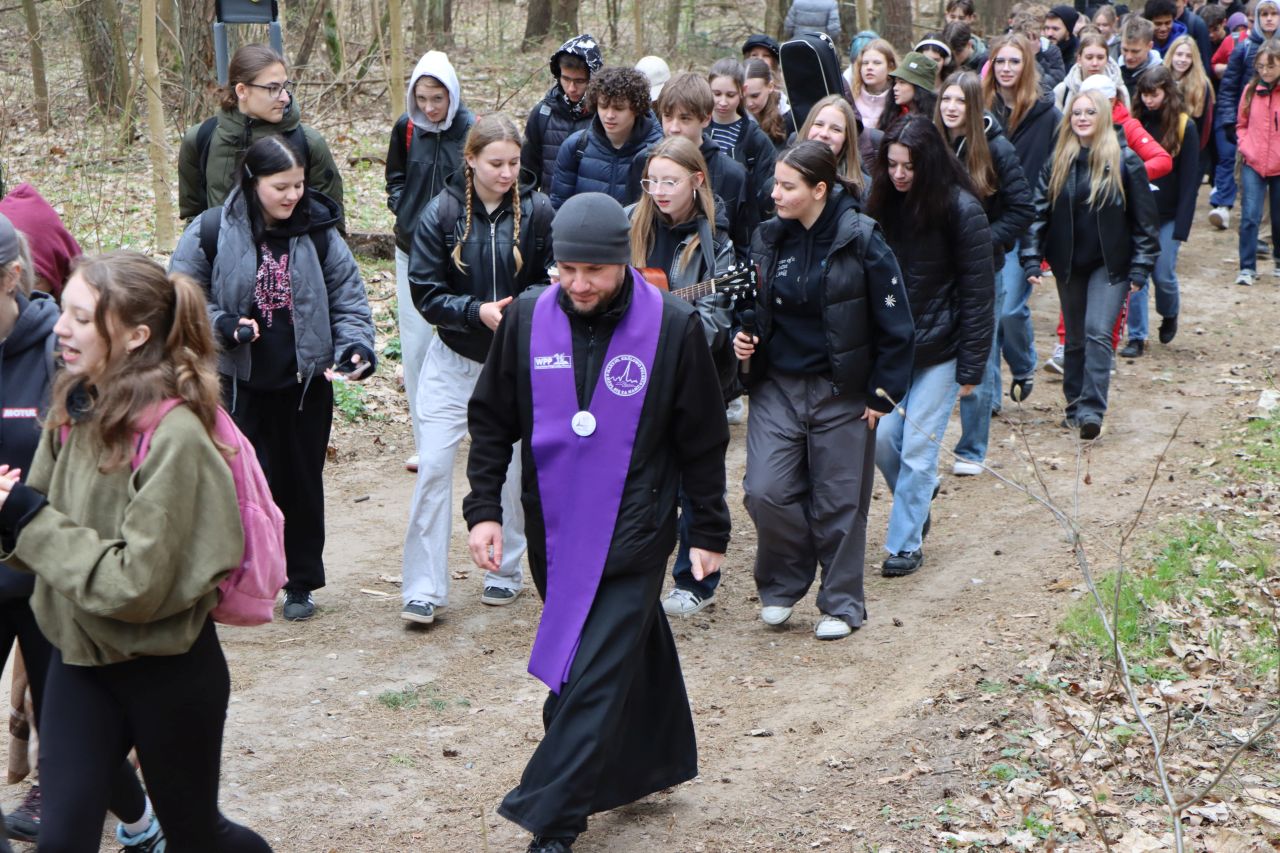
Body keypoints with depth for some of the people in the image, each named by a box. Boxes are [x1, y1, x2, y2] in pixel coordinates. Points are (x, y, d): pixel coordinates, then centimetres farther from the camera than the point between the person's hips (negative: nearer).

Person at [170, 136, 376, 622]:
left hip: (306, 382, 2)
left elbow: (348, 298, 1)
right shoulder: (212, 232, -9)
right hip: (239, 382, -2)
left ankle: (301, 583, 25)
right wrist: (222, 325, -18)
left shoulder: (318, 232, -3)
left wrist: (356, 346, -15)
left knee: (302, 483, 11)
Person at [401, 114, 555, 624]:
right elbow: (425, 292, -10)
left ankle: (505, 572, 29)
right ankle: (424, 589, 0)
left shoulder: (536, 211, -8)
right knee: (434, 465, -7)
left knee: (511, 467, 10)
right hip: (453, 359, -1)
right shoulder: (442, 213, -9)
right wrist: (477, 312, -25)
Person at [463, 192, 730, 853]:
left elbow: (702, 442, -1)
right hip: (553, 530, 4)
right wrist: (484, 508, 2)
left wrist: (709, 531, 3)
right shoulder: (527, 318, -2)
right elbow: (491, 421, 8)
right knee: (635, 648, 16)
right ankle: (658, 762, 34)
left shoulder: (672, 327, -9)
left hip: (632, 534, -3)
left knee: (598, 674, -8)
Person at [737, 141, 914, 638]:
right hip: (776, 387, 3)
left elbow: (894, 327, -6)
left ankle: (841, 604, 22)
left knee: (838, 503, 4)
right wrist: (744, 340, -2)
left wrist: (883, 394, -7)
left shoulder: (861, 241, -10)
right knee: (765, 491, -9)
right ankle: (783, 583, 16)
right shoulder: (768, 239, 3)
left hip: (841, 393, -3)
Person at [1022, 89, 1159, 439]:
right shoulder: (1057, 163, 3)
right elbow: (1039, 213, 3)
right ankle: (1075, 407, 22)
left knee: (1098, 334, -16)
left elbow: (1144, 218, -4)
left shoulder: (1125, 162, -6)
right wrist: (1031, 259, -6)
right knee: (1075, 338, 12)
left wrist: (1140, 266, -8)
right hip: (1069, 265, 4)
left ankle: (1092, 410, -19)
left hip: (1111, 264, -4)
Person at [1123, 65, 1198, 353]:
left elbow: (1190, 178, -7)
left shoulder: (1184, 126, -6)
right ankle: (1136, 337, 8)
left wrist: (1182, 226, -12)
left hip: (1168, 216, -2)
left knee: (1163, 274, 1)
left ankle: (1169, 316, 32)